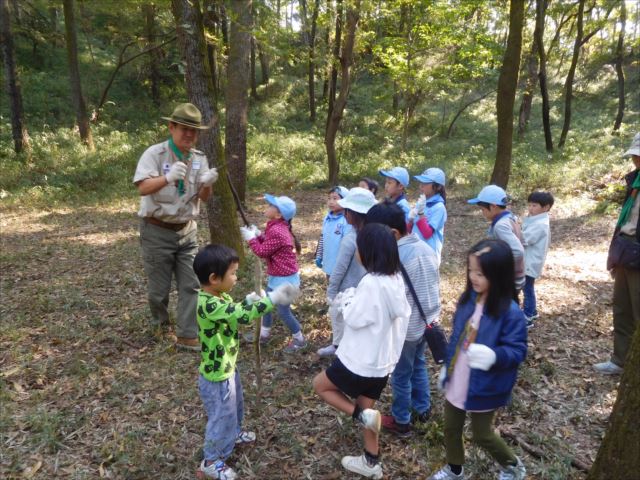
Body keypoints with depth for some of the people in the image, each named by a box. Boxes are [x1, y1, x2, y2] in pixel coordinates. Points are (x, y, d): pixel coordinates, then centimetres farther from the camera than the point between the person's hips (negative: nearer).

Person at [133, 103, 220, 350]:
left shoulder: (199, 158, 3)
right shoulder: (154, 153, -11)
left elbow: (204, 198, -1)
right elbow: (143, 188, -23)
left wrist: (207, 184, -23)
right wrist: (168, 177, -40)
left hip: (186, 230, 4)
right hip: (157, 231, -4)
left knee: (191, 284, 1)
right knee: (159, 287, 8)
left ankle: (187, 335, 9)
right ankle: (160, 325, 34)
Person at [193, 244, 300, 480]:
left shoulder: (220, 297, -3)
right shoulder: (209, 305, -35)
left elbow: (233, 313, 14)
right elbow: (242, 316, -43)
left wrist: (248, 301, -4)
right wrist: (272, 298, -44)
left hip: (227, 367, 10)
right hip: (217, 375, -9)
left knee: (234, 405, 32)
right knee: (221, 416, 11)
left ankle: (234, 433, 58)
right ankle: (211, 461, 33)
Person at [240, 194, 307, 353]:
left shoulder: (276, 231, -27)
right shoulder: (277, 227, 5)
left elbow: (262, 252, -19)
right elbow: (268, 245, 14)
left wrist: (251, 238, -9)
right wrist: (258, 235, 2)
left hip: (285, 278, -10)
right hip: (276, 277, 10)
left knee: (283, 311, 1)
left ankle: (299, 339, 19)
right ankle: (264, 334, 38)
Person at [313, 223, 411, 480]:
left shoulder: (371, 282, -27)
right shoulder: (396, 279, 0)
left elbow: (353, 319, -20)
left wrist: (348, 298, -2)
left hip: (361, 360, -8)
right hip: (382, 359, 8)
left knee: (320, 384, 15)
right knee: (367, 409, 23)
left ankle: (361, 415, 2)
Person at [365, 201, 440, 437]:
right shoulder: (425, 247, -3)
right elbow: (435, 283, 8)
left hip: (407, 327, -8)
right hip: (428, 320, 8)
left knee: (401, 375, 12)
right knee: (419, 365, 27)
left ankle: (401, 421, 29)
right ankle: (422, 409, 42)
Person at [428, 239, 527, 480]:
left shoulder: (510, 313, -24)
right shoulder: (467, 299, -5)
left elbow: (518, 350, -21)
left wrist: (494, 356, -42)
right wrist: (446, 367, 14)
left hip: (483, 388, -6)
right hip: (456, 382, 6)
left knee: (482, 435, 15)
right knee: (451, 428, 21)